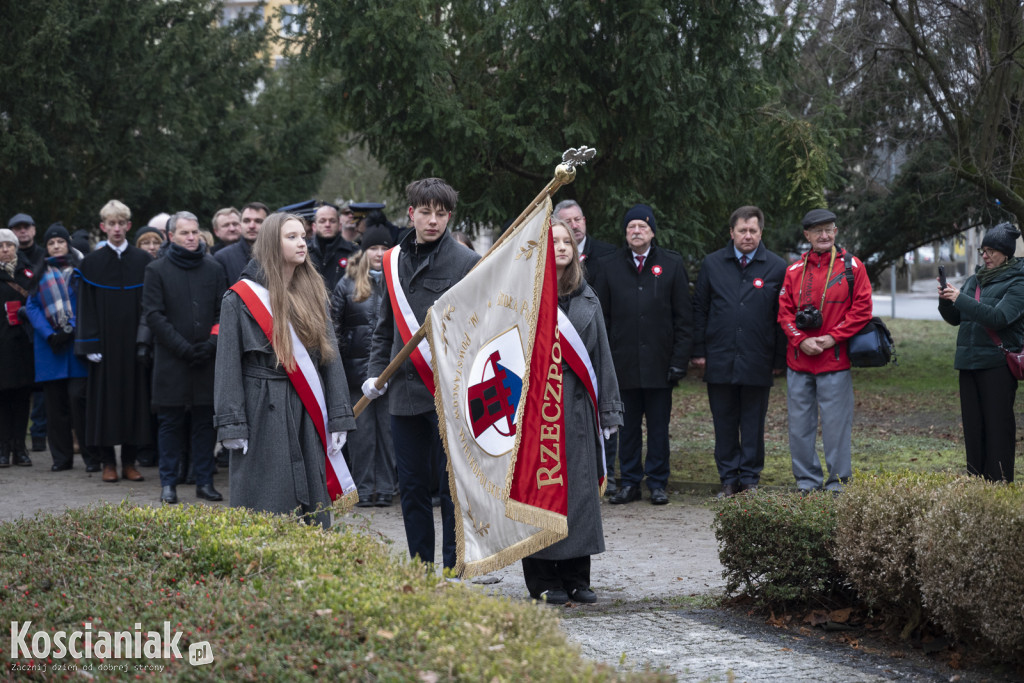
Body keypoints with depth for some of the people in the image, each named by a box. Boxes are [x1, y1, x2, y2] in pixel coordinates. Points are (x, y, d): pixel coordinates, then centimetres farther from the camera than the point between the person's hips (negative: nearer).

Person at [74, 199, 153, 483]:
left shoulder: (143, 261, 5)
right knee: (106, 396, 1)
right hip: (105, 340, -1)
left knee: (135, 395, 1)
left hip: (134, 341, 1)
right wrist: (90, 344, -7)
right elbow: (86, 307, 1)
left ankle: (129, 461, 9)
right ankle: (108, 462, 7)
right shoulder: (91, 263, 3)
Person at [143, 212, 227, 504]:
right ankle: (168, 483, 7)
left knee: (204, 420, 5)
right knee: (170, 422, 1)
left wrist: (212, 343, -8)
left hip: (206, 360, 2)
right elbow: (154, 315, -4)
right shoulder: (157, 270, 2)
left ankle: (205, 482, 11)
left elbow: (222, 312, 9)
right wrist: (184, 348, -12)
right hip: (171, 360, -2)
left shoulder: (213, 269, 11)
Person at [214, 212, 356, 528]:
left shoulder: (314, 294, 11)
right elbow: (228, 364, -5)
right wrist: (232, 426, -11)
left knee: (311, 508, 5)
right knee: (264, 513, -2)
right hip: (263, 416, -4)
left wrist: (339, 417, 3)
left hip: (308, 415, 4)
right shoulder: (241, 298, -3)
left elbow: (331, 356, 10)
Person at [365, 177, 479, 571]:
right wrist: (376, 373, 8)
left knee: (452, 488, -1)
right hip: (405, 391, 5)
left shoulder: (466, 263, -4)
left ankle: (453, 571, 7)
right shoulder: (393, 262, 12)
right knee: (412, 487, 10)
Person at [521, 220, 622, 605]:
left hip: (577, 404, 5)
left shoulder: (586, 297, 13)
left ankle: (576, 577, 13)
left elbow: (601, 355, 14)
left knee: (581, 487, 4)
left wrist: (608, 410, 11)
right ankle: (544, 581, 7)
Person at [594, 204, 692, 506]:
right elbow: (602, 317, 8)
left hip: (659, 363, -1)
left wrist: (679, 360, -4)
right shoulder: (608, 266, 7)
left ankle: (657, 483, 12)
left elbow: (683, 318, 3)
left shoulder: (672, 264, 4)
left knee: (659, 426, 4)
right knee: (628, 426, 6)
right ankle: (630, 483, 13)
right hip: (624, 363, 1)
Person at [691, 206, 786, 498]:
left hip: (757, 362, -1)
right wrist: (698, 351, 3)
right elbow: (699, 309, 9)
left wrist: (779, 359, 0)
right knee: (724, 424, 6)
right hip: (719, 361, 1)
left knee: (754, 424, 5)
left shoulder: (776, 268, 3)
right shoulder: (712, 264, 7)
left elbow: (783, 317, 4)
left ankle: (750, 480, 13)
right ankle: (729, 479, 14)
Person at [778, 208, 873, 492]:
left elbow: (862, 309, -3)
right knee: (800, 424, 6)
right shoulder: (795, 271, 10)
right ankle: (806, 480, 16)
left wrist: (832, 338, -10)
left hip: (835, 360, -3)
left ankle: (838, 482, 8)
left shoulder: (851, 267, 1)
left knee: (836, 423, -1)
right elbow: (785, 311, 8)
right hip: (798, 362, 3)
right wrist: (801, 340, -9)